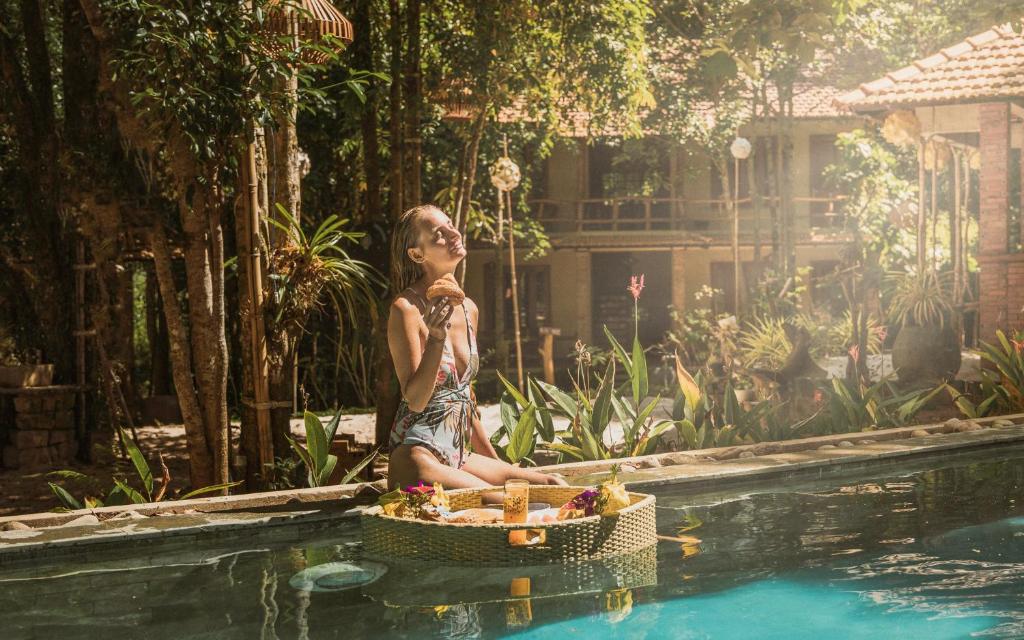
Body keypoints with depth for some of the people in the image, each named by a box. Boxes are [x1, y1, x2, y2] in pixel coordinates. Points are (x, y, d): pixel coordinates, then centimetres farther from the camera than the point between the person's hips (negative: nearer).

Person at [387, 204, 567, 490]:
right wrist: (436, 338, -29)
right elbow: (415, 400, -17)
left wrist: (495, 461, 24)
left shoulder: (468, 309, 10)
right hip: (420, 453, -8)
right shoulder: (407, 308, -13)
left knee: (552, 486, 2)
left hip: (458, 456, 8)